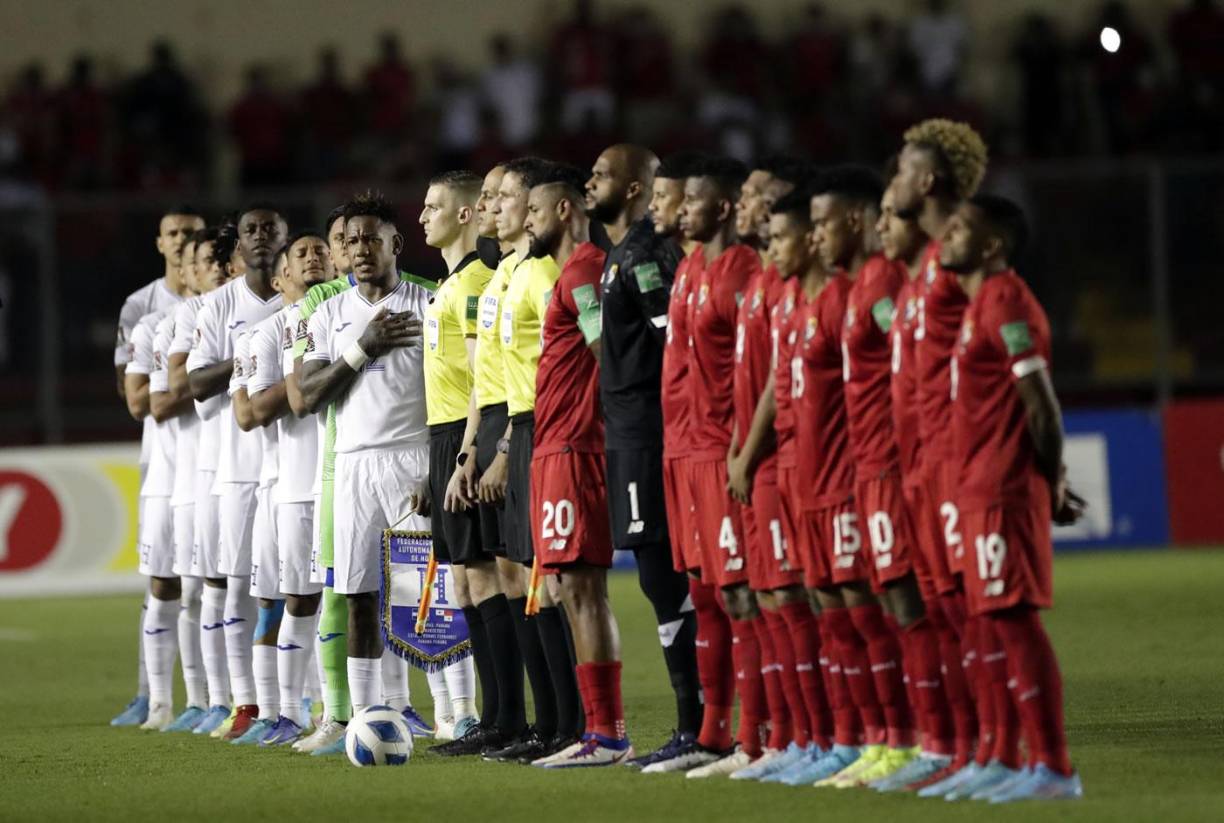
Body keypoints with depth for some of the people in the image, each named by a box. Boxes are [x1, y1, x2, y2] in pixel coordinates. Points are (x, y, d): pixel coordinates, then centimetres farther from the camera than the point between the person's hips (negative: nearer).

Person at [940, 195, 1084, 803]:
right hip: (984, 488, 10)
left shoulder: (1005, 303, -14)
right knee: (1009, 622, 10)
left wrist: (1052, 483, -9)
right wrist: (1050, 483, 18)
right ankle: (1042, 763, 13)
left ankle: (1053, 769, -9)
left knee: (1015, 619, -10)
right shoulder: (982, 304, 17)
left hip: (1004, 490, -10)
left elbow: (1040, 403, -16)